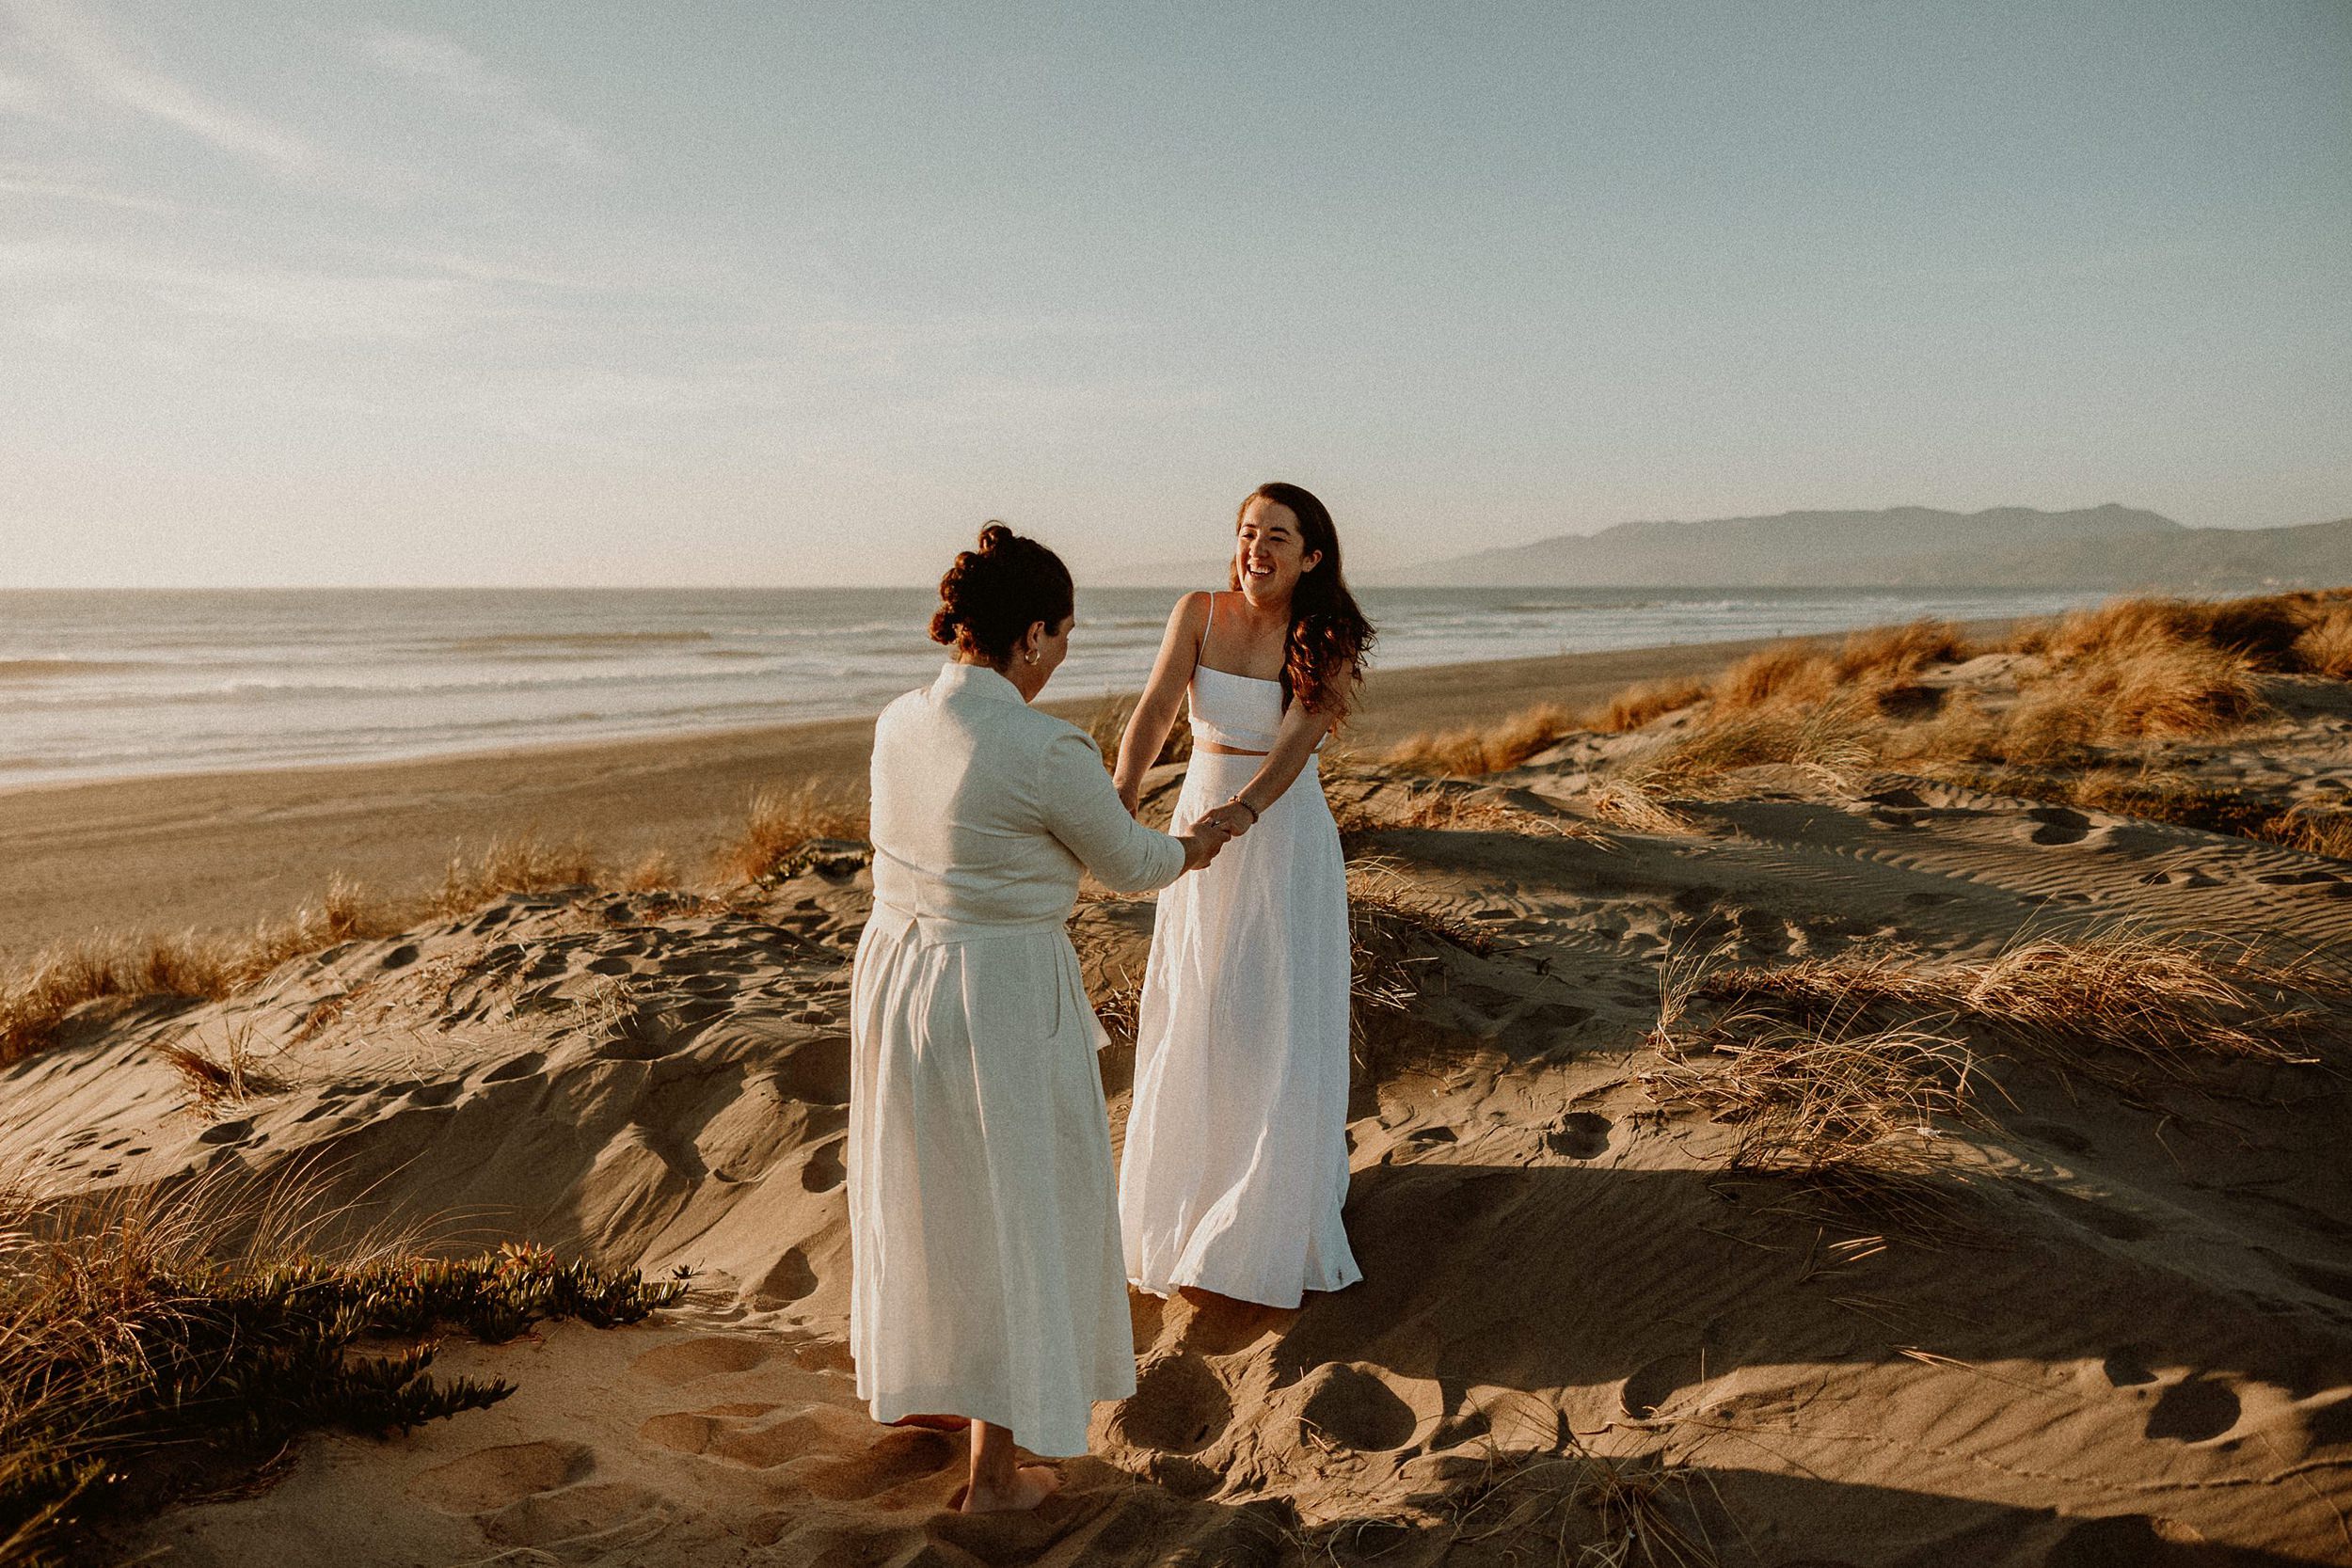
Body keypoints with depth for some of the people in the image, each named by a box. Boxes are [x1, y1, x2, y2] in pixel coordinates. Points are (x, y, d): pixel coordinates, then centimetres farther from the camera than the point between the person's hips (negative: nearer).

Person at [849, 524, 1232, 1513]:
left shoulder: (899, 722, -1)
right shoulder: (1047, 751, -22)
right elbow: (1127, 864, -7)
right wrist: (1189, 850, 16)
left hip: (895, 973, 7)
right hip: (1001, 994, -7)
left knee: (922, 1192, 25)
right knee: (1011, 1214, 10)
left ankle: (919, 1386, 48)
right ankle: (994, 1468, 23)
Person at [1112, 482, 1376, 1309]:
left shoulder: (1328, 642, -9)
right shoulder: (1199, 613, -3)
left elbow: (1298, 738, -24)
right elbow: (1156, 707, -16)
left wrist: (1245, 808, -43)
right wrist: (1124, 788, -35)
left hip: (1284, 836, -2)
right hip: (1200, 822, 3)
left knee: (1280, 1021, 3)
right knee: (1192, 1021, 11)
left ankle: (1274, 1219, 20)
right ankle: (1190, 1188, 31)